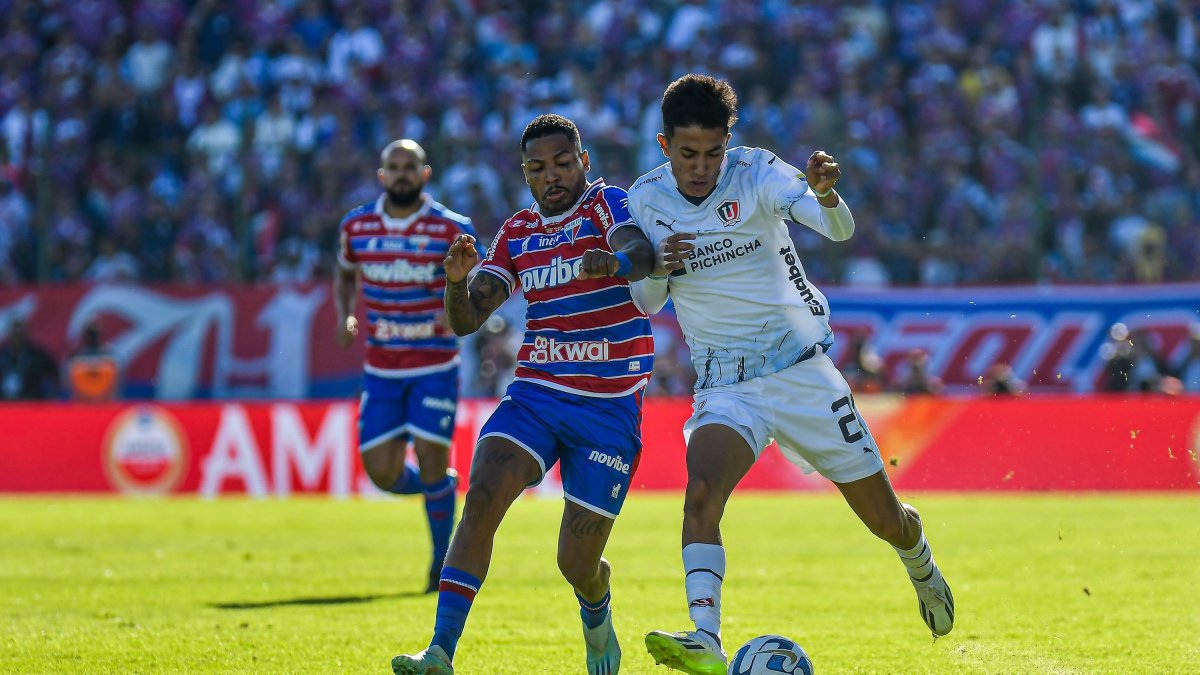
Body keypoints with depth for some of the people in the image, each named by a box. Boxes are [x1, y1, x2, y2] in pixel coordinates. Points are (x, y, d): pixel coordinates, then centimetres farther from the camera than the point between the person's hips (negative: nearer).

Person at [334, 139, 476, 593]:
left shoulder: (451, 229, -6)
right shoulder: (356, 227, 3)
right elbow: (344, 274, 21)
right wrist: (345, 317, 3)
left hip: (435, 364, -3)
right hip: (380, 367, 3)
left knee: (431, 462, -8)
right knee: (382, 474, -2)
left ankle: (443, 561, 12)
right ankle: (441, 487, 31)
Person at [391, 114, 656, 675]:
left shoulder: (608, 205, -6)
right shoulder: (517, 233, 9)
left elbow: (642, 251, -29)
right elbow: (466, 320, 4)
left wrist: (617, 261, -54)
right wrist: (456, 279, -19)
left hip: (609, 406, -3)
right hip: (535, 392, 3)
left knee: (577, 565, -1)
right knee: (482, 496, -25)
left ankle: (597, 619, 38)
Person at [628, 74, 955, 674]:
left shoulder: (756, 172, -13)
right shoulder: (645, 199, -3)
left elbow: (838, 229, -27)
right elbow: (645, 304, 7)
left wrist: (824, 195, -51)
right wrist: (658, 269, -16)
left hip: (801, 370, -1)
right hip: (724, 386, 1)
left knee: (883, 517, 6)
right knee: (701, 491, -29)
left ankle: (920, 565, 42)